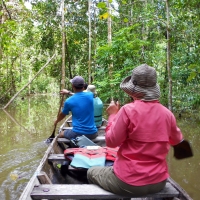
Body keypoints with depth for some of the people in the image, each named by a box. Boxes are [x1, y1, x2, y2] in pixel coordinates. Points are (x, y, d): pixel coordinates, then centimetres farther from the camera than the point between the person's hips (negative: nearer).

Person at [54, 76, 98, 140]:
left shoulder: (69, 101, -7)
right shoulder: (90, 95, -1)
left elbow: (62, 115, 14)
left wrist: (56, 121, 35)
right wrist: (68, 92, 38)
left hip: (77, 134, -3)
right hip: (92, 133, 3)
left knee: (60, 134, 27)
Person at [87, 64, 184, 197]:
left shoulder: (128, 110, -19)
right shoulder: (167, 113, -5)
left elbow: (111, 141, -11)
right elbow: (177, 140, 13)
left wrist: (113, 115, 1)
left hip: (129, 183, -5)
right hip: (159, 182, 6)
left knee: (92, 172, 22)